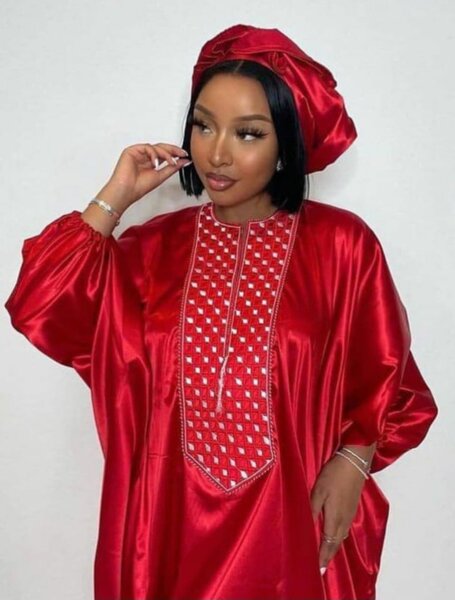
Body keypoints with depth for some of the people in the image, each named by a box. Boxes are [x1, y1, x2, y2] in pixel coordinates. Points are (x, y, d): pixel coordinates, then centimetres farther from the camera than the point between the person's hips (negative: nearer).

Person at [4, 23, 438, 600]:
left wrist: (352, 461, -13)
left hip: (293, 520, -2)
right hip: (172, 520, 3)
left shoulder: (341, 245, -8)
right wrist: (113, 199, -9)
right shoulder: (155, 244, 1)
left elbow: (386, 379, 0)